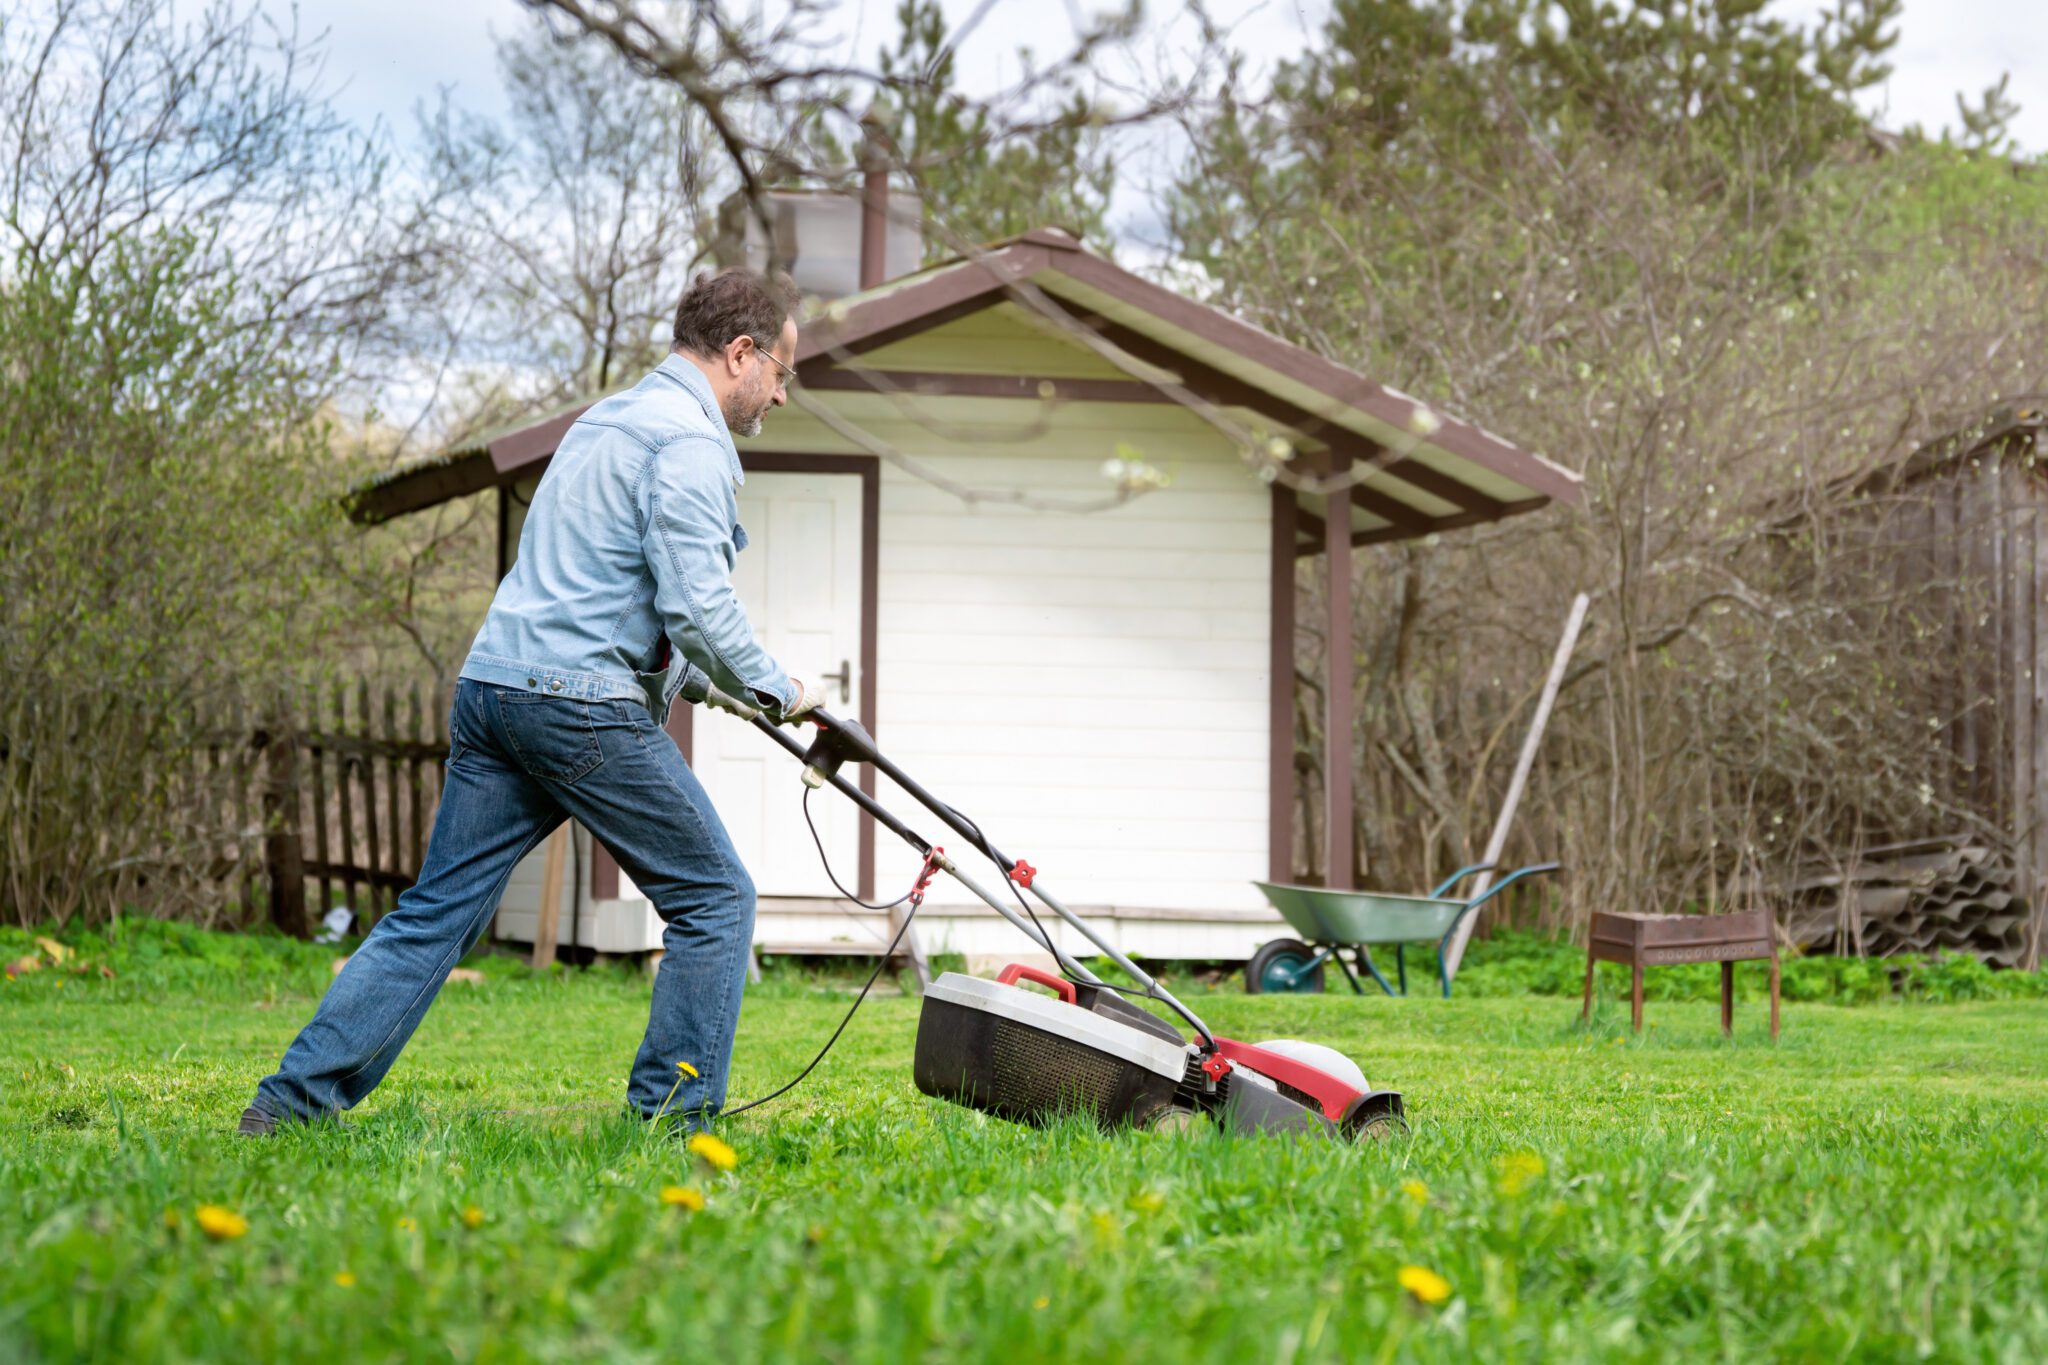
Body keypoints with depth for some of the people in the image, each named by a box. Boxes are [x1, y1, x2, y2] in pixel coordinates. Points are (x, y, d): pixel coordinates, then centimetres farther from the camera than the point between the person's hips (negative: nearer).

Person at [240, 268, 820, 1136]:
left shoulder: (608, 419, 24)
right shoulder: (690, 442, -7)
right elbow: (697, 604, -17)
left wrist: (690, 679, 31)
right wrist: (775, 691, -2)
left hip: (492, 687, 9)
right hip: (583, 706, -9)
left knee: (437, 912, 7)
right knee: (713, 900, 3)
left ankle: (293, 1102, 2)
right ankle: (673, 1121, 3)